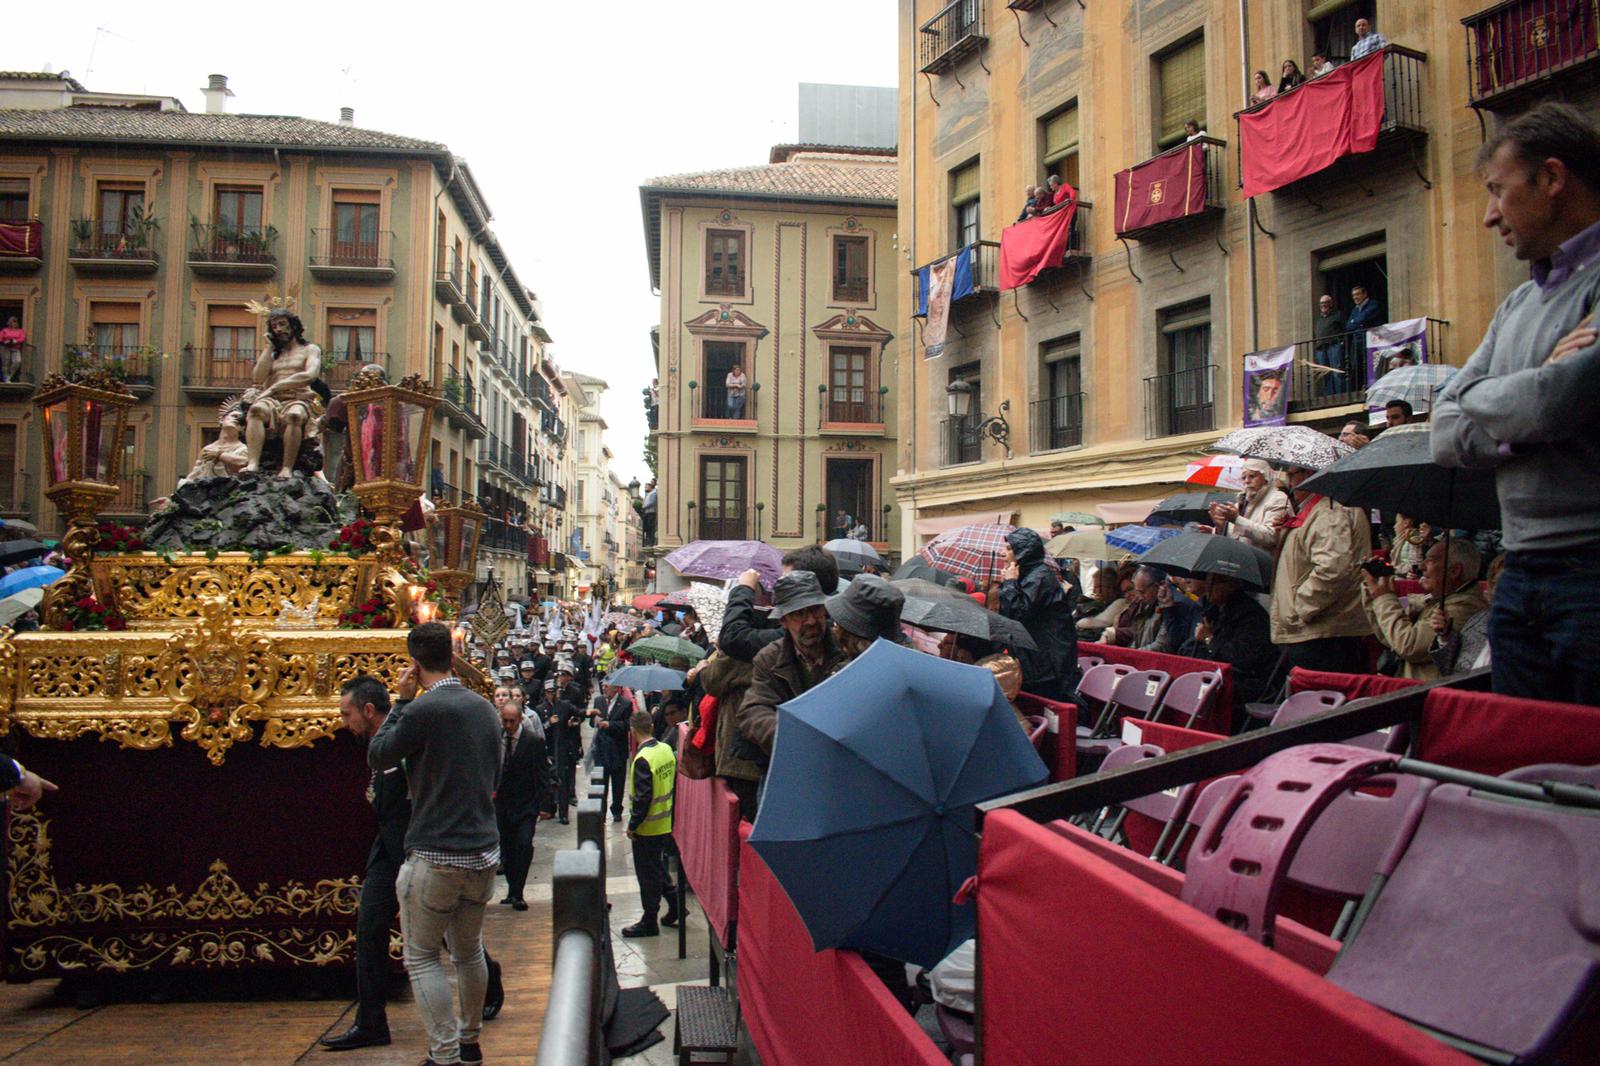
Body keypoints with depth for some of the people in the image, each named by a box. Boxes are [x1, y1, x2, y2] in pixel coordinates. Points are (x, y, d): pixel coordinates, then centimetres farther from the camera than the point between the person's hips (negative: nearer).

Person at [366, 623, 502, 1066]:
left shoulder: (423, 709, -16)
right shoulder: (484, 707, 6)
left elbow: (378, 757, -1)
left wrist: (402, 701, 2)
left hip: (435, 857, -7)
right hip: (484, 852, 7)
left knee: (422, 957, 7)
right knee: (469, 951, 20)